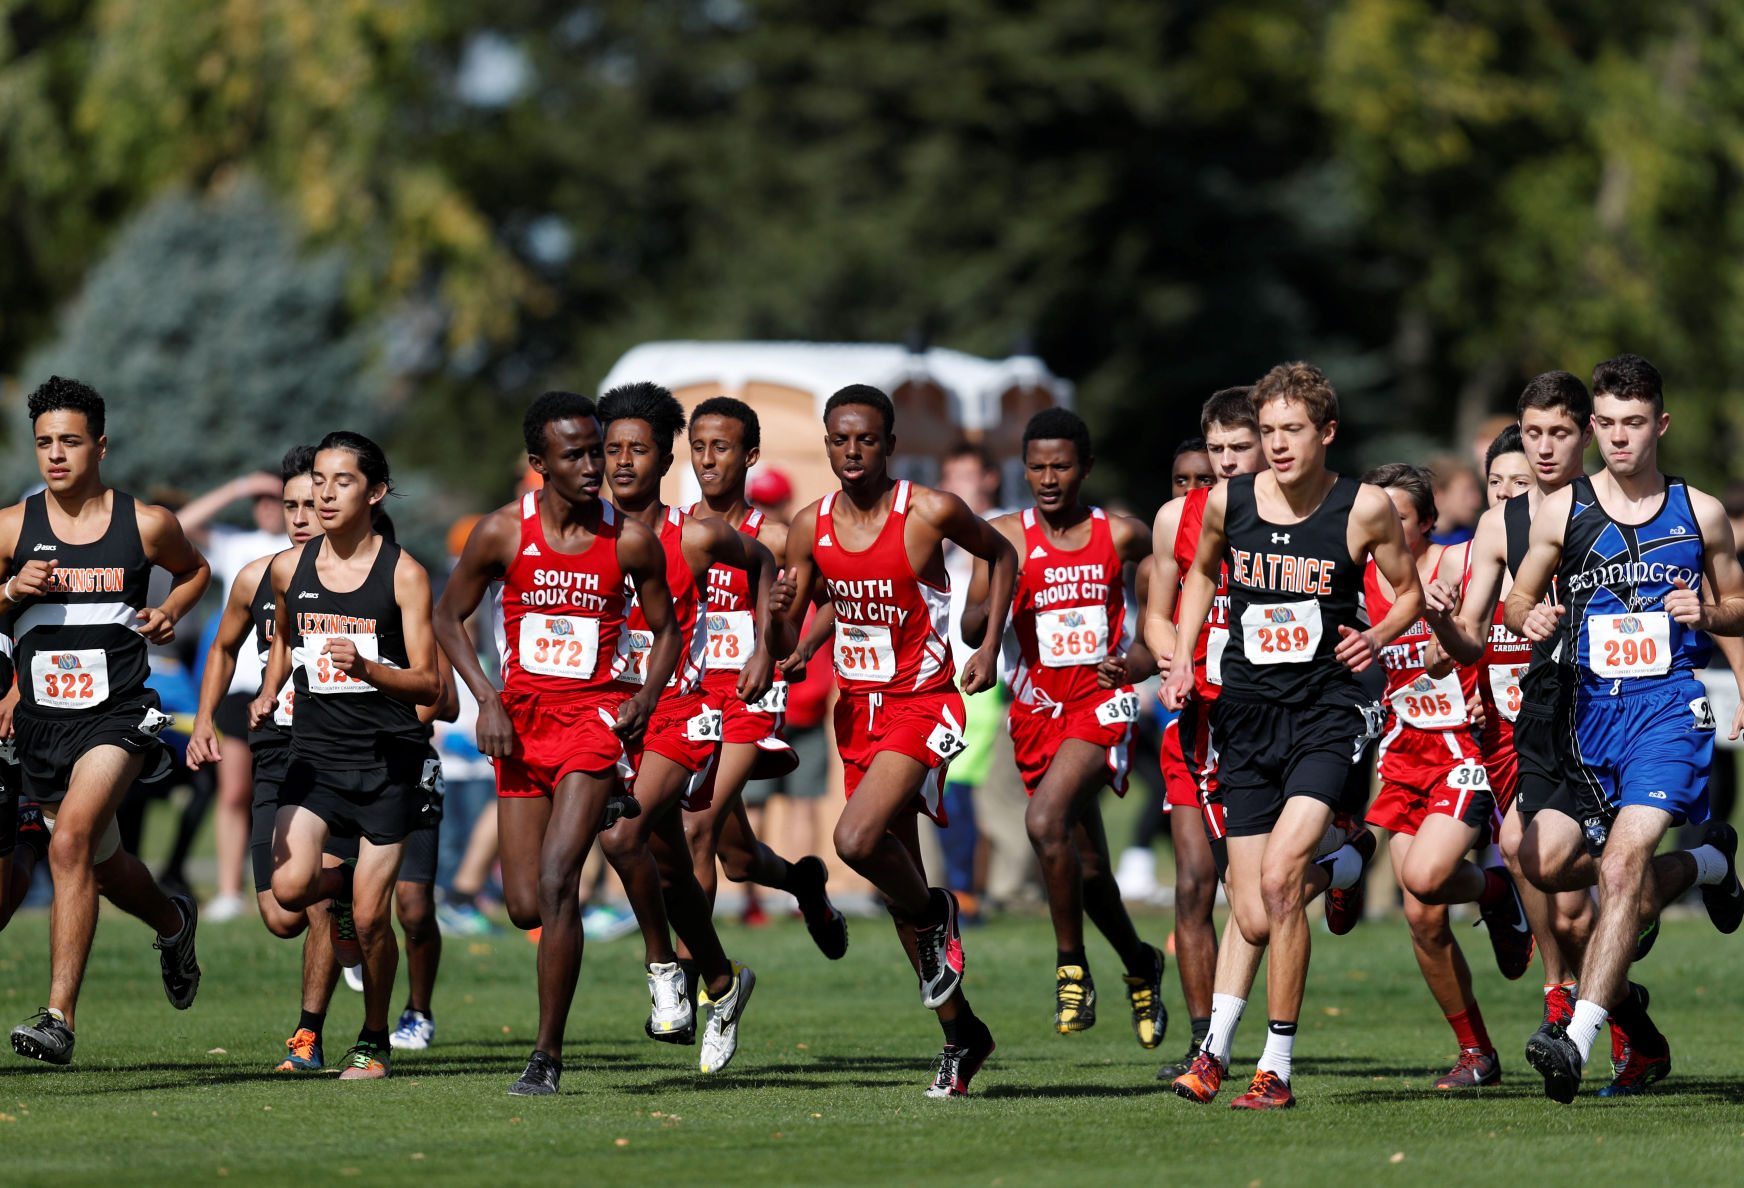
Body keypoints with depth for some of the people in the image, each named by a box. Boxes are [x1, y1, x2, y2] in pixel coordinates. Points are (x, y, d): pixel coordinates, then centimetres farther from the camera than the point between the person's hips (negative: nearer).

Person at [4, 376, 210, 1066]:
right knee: (104, 867, 19)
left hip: (117, 716, -4)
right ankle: (173, 922, 55)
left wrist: (170, 612, 1)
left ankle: (60, 1017, -28)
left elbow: (194, 570, 20)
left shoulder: (146, 525, -1)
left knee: (71, 842, -26)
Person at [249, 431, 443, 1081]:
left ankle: (374, 1039, 19)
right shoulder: (289, 568, 3)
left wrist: (366, 669, -27)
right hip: (315, 753, 3)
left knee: (370, 917, -4)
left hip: (388, 759, -3)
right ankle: (343, 884, 18)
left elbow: (429, 686, -10)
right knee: (290, 887, -18)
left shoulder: (404, 574, -8)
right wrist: (269, 693, 8)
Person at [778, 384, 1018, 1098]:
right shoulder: (812, 527, 0)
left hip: (922, 704, -5)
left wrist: (990, 648, -2)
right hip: (855, 706, 5)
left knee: (857, 839, -27)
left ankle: (934, 915, 5)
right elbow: (791, 622, 9)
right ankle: (961, 1034, 23)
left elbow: (1001, 555, 7)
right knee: (896, 876, 10)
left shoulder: (931, 513, -11)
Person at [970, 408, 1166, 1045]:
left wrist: (1143, 661, 2)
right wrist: (995, 602, -27)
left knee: (1046, 822, -26)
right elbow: (970, 630, -7)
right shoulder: (1007, 535, 1)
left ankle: (1072, 967, -13)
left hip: (1102, 702, -3)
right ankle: (1140, 965, 36)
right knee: (1087, 862, 12)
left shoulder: (1120, 535, -1)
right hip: (1037, 707, 3)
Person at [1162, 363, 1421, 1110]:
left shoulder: (1364, 509, -5)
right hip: (1247, 712, 3)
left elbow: (1410, 591, 10)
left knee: (1279, 878, -21)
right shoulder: (1226, 503, 2)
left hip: (1326, 712, -3)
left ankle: (1276, 1068, -11)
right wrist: (1182, 659, 9)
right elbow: (1202, 573, 22)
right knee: (1253, 920, -2)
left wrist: (1378, 636, -10)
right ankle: (1217, 1040, 29)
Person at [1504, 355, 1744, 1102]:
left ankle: (1578, 1040, -27)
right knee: (1630, 881, 11)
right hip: (1593, 709, 3)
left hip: (1671, 707, -3)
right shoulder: (1563, 511, 5)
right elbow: (1517, 601, 13)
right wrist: (1531, 621, -10)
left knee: (1624, 862, -21)